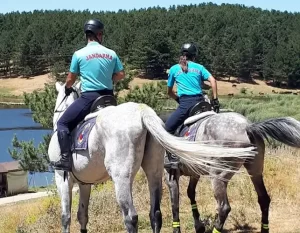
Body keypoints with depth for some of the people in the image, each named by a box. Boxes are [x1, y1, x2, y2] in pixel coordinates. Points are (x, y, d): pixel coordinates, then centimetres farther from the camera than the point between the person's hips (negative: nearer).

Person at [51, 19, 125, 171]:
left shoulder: (79, 54, -4)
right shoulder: (111, 54, 4)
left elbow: (70, 79, 5)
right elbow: (121, 74, 9)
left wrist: (68, 88, 27)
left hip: (88, 97, -4)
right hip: (108, 96, 4)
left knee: (62, 124, 4)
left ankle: (66, 159, -10)